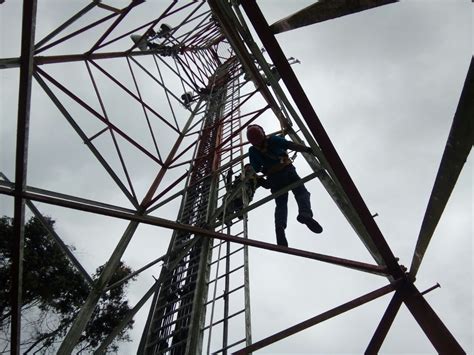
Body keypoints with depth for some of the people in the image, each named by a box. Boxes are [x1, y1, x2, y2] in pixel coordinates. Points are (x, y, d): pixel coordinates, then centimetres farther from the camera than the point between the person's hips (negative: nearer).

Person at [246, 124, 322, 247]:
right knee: (301, 192, -8)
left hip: (273, 177, 3)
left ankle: (280, 225, -23)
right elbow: (292, 146, -11)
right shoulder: (273, 139, 2)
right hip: (287, 171, -3)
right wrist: (310, 149, -16)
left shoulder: (252, 151, 10)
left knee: (280, 204, 5)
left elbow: (256, 169, 10)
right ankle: (305, 213, -40)